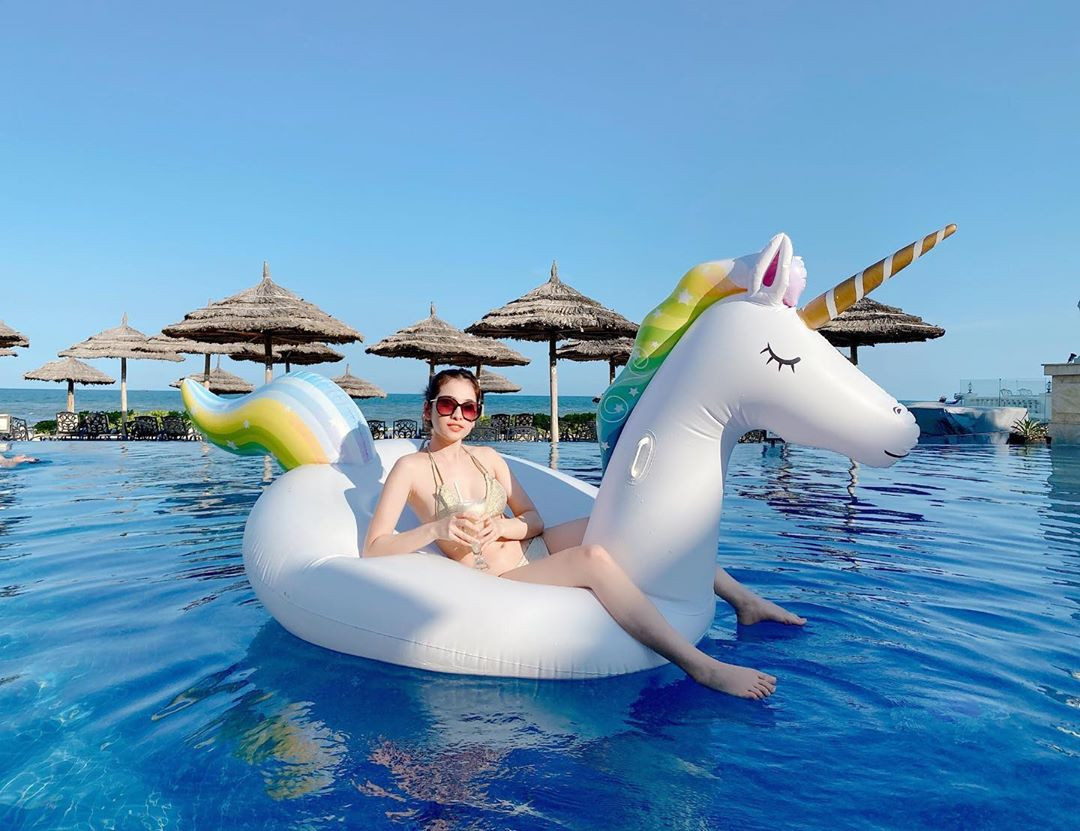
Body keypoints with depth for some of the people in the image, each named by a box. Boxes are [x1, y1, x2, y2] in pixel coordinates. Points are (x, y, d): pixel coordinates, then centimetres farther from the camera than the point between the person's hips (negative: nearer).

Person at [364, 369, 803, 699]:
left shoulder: (488, 458, 11)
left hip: (533, 549, 7)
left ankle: (744, 599, -3)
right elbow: (372, 549, -10)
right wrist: (437, 529, -25)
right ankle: (702, 667, -38)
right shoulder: (411, 468, -4)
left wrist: (504, 526, -12)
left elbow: (534, 520, 11)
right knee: (594, 558, -34)